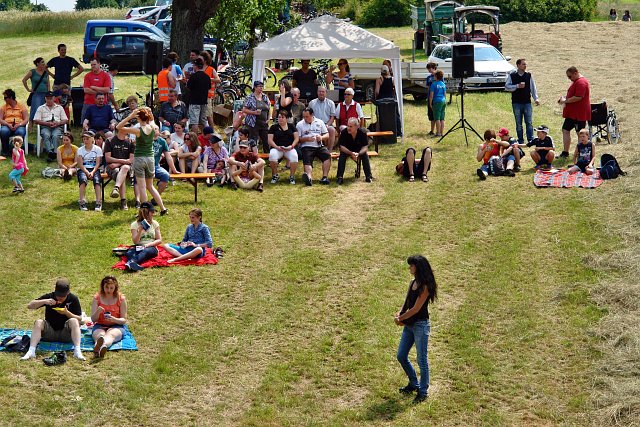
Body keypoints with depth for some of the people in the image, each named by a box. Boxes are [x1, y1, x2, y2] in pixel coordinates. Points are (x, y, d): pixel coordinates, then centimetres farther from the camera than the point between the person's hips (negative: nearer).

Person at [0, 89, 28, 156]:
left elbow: (26, 119, 1)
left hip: (19, 126, -1)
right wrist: (8, 125, -16)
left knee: (20, 132, -39)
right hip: (7, 126, 1)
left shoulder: (21, 106, 9)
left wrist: (18, 125, -17)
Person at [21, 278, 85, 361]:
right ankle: (31, 351, -38)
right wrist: (44, 301, -22)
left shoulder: (73, 299, -4)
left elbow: (80, 319, -5)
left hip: (65, 335, -1)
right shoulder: (49, 296, -2)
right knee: (38, 322, -26)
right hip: (49, 332, 1)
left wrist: (67, 313, -22)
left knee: (74, 321, -29)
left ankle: (77, 351, -41)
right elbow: (29, 306, -7)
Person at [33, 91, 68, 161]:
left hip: (57, 126, 0)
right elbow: (36, 121, 8)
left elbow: (66, 120, 16)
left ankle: (54, 152, -51)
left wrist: (58, 123, -6)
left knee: (55, 136, -35)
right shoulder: (41, 108, 22)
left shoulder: (59, 108, 26)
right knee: (46, 135, -36)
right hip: (45, 127, 0)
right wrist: (47, 123, -7)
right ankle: (49, 152, -55)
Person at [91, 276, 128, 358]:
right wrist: (97, 312, -22)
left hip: (116, 326, -1)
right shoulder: (97, 298, 4)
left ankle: (103, 346, -75)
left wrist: (114, 319, -22)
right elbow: (93, 319, 1)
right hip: (99, 326, 1)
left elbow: (124, 320, 0)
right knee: (100, 335, -36)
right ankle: (97, 347, -74)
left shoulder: (121, 299, 1)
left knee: (110, 334, -37)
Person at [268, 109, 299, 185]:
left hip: (289, 148, 0)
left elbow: (296, 138, 10)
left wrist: (292, 146, -9)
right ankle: (275, 175, -15)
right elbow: (270, 140, 3)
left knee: (294, 156, -34)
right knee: (272, 155, -35)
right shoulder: (274, 127, 11)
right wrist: (277, 147, -14)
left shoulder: (291, 126, 16)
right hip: (277, 148, 0)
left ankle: (292, 176, -18)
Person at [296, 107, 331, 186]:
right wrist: (306, 139, -12)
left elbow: (327, 135, 16)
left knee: (327, 155, -27)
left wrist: (321, 137, -7)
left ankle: (325, 176, -33)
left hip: (319, 146, 2)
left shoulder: (320, 122, 17)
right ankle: (309, 177, -57)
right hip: (306, 147, -2)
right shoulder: (300, 124, 11)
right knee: (307, 161, -29)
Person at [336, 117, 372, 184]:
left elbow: (365, 147, -21)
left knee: (365, 155, -27)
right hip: (347, 151, -1)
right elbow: (342, 147, -24)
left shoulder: (363, 133, -23)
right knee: (342, 155, -30)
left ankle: (368, 176, -19)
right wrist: (351, 153, -41)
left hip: (359, 151, 1)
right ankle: (339, 177, -29)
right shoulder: (344, 133, -25)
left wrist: (358, 154, -41)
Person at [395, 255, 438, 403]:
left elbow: (416, 308, -18)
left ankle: (423, 391, 11)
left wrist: (400, 318, -10)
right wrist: (399, 314, -7)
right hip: (409, 325, 9)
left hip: (420, 325, -9)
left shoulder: (425, 286, -17)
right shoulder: (412, 283, 9)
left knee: (421, 359, 0)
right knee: (401, 356, 13)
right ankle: (414, 384, 31)